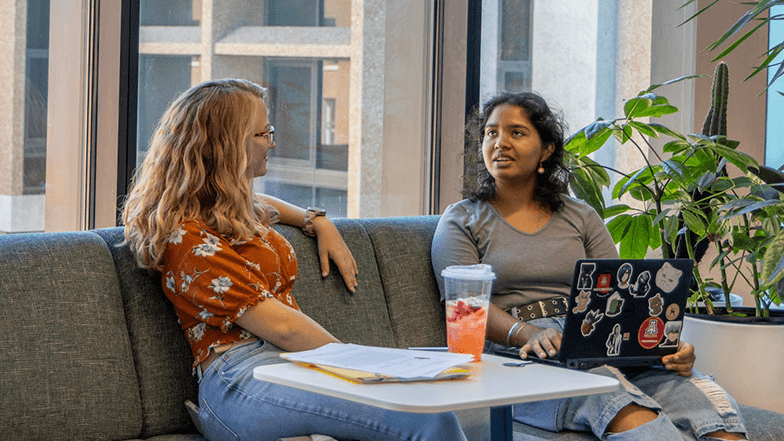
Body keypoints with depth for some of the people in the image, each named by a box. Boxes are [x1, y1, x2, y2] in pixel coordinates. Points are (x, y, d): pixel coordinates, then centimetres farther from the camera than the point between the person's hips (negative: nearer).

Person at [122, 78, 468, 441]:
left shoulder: (233, 208, 22)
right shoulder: (188, 238, -8)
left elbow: (264, 205, 50)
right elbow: (279, 326, -12)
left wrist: (318, 222, 33)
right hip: (241, 380, -9)